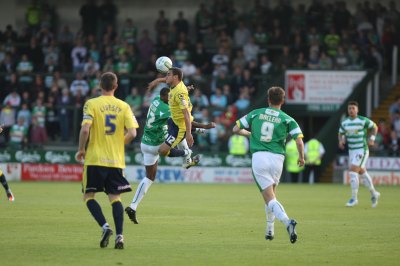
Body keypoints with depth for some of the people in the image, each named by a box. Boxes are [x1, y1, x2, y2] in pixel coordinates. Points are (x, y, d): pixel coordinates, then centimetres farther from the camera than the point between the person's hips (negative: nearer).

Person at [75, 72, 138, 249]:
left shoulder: (92, 104, -5)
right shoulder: (124, 106, 4)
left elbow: (85, 129, -16)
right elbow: (132, 133, -4)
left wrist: (81, 150, 0)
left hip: (95, 159, -3)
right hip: (116, 160, 3)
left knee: (89, 196, 8)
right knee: (115, 198, 8)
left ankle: (105, 227, -12)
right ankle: (119, 235, -6)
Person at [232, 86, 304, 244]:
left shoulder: (255, 114, 9)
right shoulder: (287, 119, 5)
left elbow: (236, 129, 12)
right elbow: (299, 141, -5)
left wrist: (249, 133, 33)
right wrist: (301, 158, 13)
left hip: (258, 158, -1)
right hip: (277, 158, 1)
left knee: (270, 199, -7)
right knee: (271, 194, 26)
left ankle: (287, 222, -32)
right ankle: (269, 230, 26)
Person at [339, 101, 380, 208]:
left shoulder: (363, 120, -11)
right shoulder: (344, 123, 3)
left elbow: (374, 127, 4)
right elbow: (341, 134, 17)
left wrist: (371, 138, -9)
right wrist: (341, 141, -5)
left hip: (362, 150, -6)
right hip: (351, 151, 6)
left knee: (352, 172, -17)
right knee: (362, 172, 17)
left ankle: (354, 198, -10)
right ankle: (374, 193, 35)